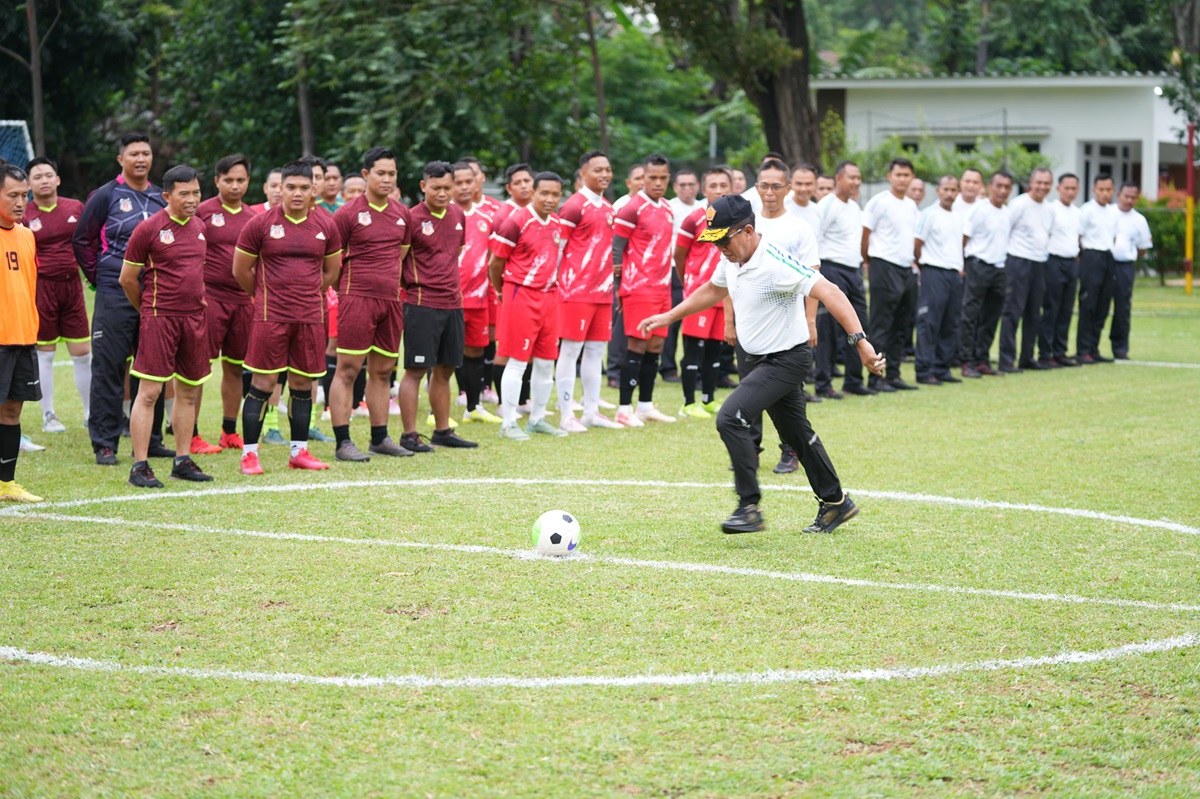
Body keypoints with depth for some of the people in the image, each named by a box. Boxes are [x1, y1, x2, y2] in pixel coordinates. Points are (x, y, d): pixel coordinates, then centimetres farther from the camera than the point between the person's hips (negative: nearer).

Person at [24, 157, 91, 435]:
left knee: (82, 353, 5)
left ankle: (90, 414, 16)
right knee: (45, 352, 3)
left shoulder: (76, 208, 4)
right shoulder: (24, 216, -4)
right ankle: (48, 416, 13)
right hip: (41, 287, -3)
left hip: (72, 285, 3)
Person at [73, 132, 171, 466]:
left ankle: (150, 439, 16)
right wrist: (98, 277, 1)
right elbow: (81, 239, 3)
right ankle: (105, 444, -1)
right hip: (115, 297, -5)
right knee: (108, 368, -4)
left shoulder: (160, 198, 12)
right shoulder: (106, 196, -1)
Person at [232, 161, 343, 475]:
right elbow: (240, 271, 6)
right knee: (263, 383, -5)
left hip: (310, 316, 3)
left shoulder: (326, 226, 7)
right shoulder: (261, 223, -3)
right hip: (270, 317, -3)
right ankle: (249, 453, 0)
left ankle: (299, 451, 18)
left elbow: (331, 271, 20)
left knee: (302, 384, 8)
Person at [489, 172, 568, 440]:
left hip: (549, 296, 7)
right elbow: (495, 263, -5)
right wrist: (503, 292, 7)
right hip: (521, 297, -7)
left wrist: (552, 285, 17)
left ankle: (537, 419, 22)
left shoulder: (556, 223, 10)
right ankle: (508, 423, 1)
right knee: (517, 362, -5)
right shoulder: (515, 222, -13)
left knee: (546, 363, 11)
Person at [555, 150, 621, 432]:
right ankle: (566, 415, 0)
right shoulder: (574, 206, -10)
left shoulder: (607, 208, 15)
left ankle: (592, 411, 16)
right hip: (576, 290, -8)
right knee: (570, 350, -3)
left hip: (602, 291, 8)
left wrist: (608, 274, 16)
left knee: (596, 350, 10)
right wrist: (556, 286, -10)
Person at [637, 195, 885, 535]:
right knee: (796, 433, 18)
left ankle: (749, 508, -16)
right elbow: (713, 291, 22)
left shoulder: (776, 264, -27)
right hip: (761, 359, 9)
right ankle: (835, 503, 33)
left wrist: (860, 341, -41)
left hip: (787, 359, -9)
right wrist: (668, 316, 21)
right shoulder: (732, 259, 0)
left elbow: (829, 293, -33)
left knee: (730, 417, -21)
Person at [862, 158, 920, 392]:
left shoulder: (911, 205, 15)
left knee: (899, 326, 10)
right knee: (881, 326, -5)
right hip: (884, 268, -7)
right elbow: (864, 233, -7)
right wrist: (867, 262, -1)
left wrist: (912, 260, 15)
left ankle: (893, 375, 16)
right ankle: (876, 377, -2)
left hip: (906, 269, 7)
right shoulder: (880, 202, -8)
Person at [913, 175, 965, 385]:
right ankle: (924, 371, -7)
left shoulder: (959, 218, 15)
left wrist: (960, 269, 12)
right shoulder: (929, 214, -5)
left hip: (955, 275, 7)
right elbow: (916, 246, -5)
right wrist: (926, 268, 2)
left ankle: (942, 369, 13)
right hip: (934, 273, -7)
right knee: (929, 324, -8)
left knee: (950, 326, 7)